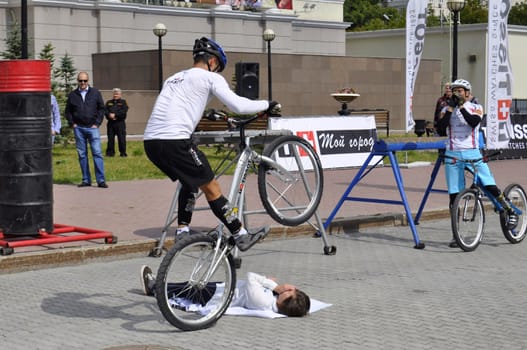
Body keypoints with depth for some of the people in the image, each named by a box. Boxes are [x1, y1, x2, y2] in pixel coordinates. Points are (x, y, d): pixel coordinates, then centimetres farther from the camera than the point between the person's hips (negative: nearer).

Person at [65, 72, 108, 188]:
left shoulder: (95, 93, 6)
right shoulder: (73, 95, 9)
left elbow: (102, 108, 8)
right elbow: (68, 111, 15)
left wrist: (97, 123, -1)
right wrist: (72, 123, 3)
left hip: (92, 127, -2)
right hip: (78, 128, 2)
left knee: (97, 153, -9)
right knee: (82, 154, 4)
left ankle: (101, 180, -8)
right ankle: (86, 180, 9)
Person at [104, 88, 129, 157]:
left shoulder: (123, 102, 6)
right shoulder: (109, 102, 16)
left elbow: (124, 111, -9)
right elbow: (105, 110, 4)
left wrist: (115, 115, -17)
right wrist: (109, 115, -16)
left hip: (120, 123, -3)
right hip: (110, 123, 3)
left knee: (121, 138, -4)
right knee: (110, 138, 3)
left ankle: (123, 153, 2)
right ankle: (110, 152, 10)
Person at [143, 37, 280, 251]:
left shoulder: (174, 78, 27)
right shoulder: (210, 77, 5)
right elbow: (238, 106, -4)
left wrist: (209, 114, 45)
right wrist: (267, 105, 10)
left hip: (151, 141, 8)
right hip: (175, 141, -8)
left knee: (191, 181, 27)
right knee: (211, 188, 2)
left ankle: (182, 232, 25)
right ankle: (241, 236, 7)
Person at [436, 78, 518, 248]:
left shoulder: (476, 107, 5)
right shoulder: (447, 109, 9)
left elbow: (474, 122, -17)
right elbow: (441, 129, -8)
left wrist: (461, 106, -17)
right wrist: (451, 107, -11)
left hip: (472, 153, -2)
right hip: (453, 156, 2)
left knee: (491, 187, -14)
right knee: (454, 195, 1)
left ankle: (511, 211, 13)